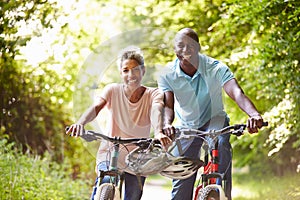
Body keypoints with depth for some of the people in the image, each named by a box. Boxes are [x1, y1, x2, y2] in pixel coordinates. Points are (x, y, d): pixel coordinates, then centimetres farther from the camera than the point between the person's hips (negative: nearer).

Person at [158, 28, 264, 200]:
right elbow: (167, 105, -27)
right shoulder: (167, 74, -17)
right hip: (186, 127, 2)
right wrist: (167, 124, -52)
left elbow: (236, 92, -39)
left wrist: (254, 114, -60)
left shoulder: (215, 68, -24)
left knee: (220, 144, -36)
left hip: (214, 120, -2)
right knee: (181, 182, -1)